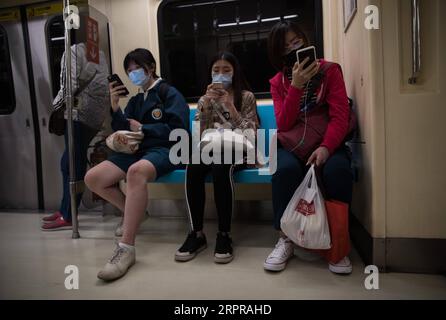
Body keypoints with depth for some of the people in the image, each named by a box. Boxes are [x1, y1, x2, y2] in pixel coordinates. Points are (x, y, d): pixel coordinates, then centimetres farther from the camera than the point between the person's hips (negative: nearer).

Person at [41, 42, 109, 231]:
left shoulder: (73, 51, -5)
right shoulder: (98, 53, 19)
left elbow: (69, 86, -10)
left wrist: (56, 105, 5)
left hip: (81, 114, -8)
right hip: (96, 114, 8)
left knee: (74, 165, -4)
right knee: (69, 162, 14)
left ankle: (67, 217, 4)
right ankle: (64, 210, 22)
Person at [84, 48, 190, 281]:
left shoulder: (170, 93, 4)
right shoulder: (135, 100, 23)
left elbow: (177, 130, -9)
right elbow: (123, 131, 16)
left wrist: (143, 128, -4)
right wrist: (115, 107, 2)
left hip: (165, 150, -7)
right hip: (137, 150, 7)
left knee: (136, 171, -41)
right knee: (92, 178, -11)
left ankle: (126, 248, -36)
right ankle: (132, 213, 11)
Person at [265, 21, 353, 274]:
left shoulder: (330, 71, 3)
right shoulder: (278, 82, 7)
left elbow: (340, 117, -9)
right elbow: (284, 126, -6)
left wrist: (325, 147, -28)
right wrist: (296, 86, -17)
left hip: (326, 142, 0)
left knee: (338, 169, -34)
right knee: (286, 169, -34)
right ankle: (286, 239, -16)